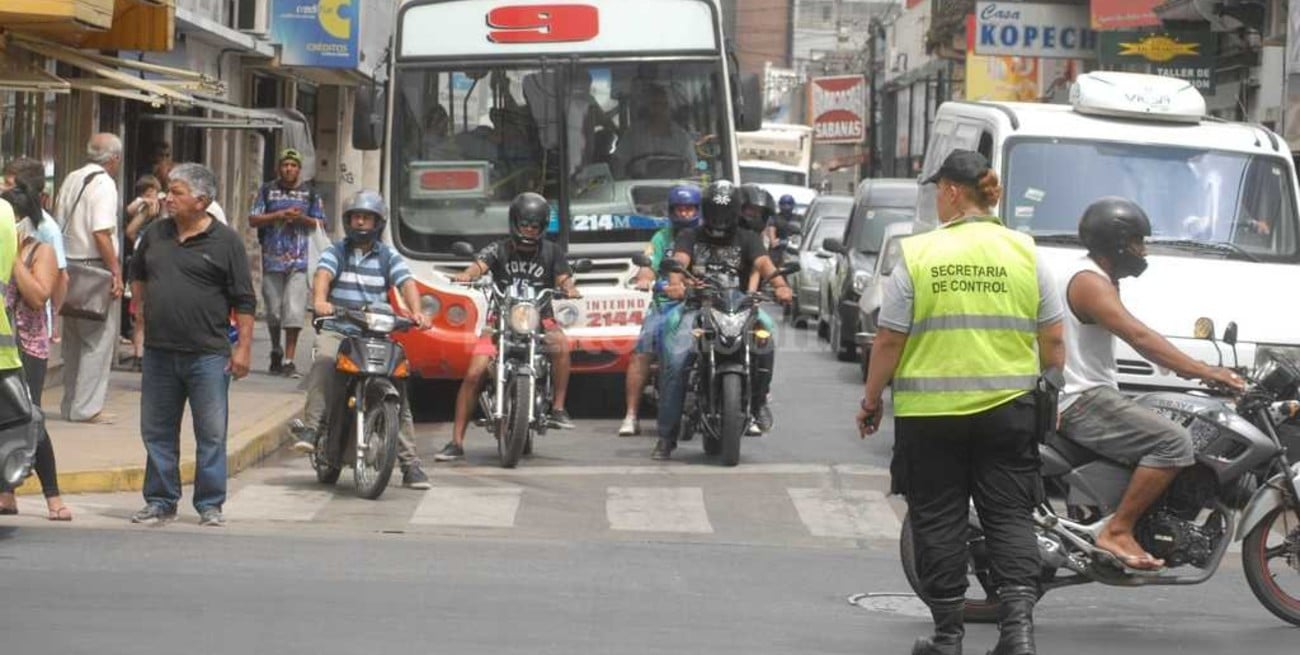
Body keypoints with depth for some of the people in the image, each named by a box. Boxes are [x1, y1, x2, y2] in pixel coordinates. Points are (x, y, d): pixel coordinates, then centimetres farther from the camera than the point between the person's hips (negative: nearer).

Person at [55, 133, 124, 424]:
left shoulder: (71, 180, 11)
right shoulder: (104, 184, -13)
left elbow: (60, 225, 14)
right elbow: (101, 233, -21)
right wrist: (116, 271, -17)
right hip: (95, 269, -8)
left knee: (74, 339, 15)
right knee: (99, 339, -3)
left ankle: (71, 405, 20)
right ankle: (87, 407, -4)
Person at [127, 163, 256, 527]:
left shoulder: (225, 242, -5)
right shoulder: (155, 235, 9)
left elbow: (244, 301, -4)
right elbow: (137, 273, 29)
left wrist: (244, 347, -8)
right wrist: (140, 307, 19)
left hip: (208, 356, -5)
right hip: (159, 353, 5)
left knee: (211, 434, 0)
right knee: (157, 431, 9)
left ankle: (210, 505, 8)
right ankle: (160, 502, 18)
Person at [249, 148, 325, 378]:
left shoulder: (310, 192, 9)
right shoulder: (268, 190, 9)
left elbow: (320, 223, 10)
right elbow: (253, 219, 4)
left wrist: (302, 219, -10)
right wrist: (279, 215, -9)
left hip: (300, 260, -1)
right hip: (272, 259, 1)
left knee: (294, 311, -11)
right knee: (273, 311, 9)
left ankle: (289, 360, -9)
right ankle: (276, 350, 31)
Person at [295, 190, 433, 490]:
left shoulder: (388, 257, 12)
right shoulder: (336, 252, 10)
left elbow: (407, 284, -3)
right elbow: (323, 274, -10)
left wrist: (416, 311, -24)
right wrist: (320, 300, -33)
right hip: (337, 331, -1)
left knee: (397, 387, -12)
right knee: (324, 360, -34)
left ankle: (410, 463, -9)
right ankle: (312, 427, -36)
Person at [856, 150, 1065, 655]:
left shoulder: (919, 254, -5)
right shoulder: (1025, 253, 2)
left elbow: (889, 341, -4)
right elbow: (1052, 340, 4)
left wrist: (871, 400, 8)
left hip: (929, 413, -2)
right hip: (1009, 408, 2)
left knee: (938, 521, 7)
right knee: (1010, 517, 6)